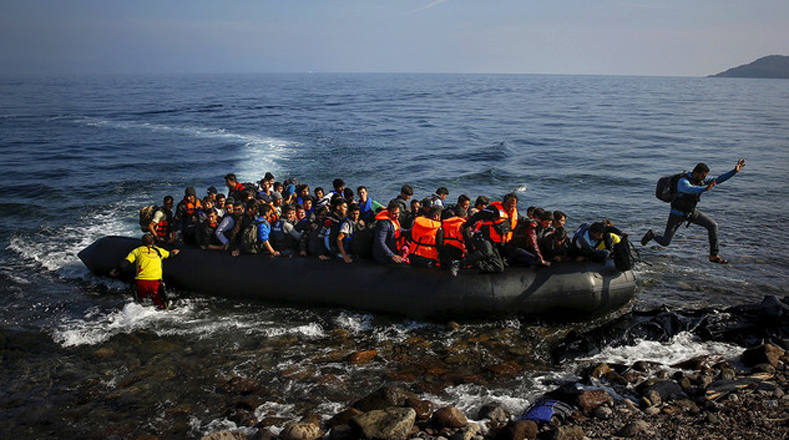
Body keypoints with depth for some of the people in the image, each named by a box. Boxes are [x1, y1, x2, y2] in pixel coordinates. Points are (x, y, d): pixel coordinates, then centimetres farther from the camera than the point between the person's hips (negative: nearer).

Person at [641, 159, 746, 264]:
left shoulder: (701, 180, -9)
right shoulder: (682, 182, -33)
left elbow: (718, 180, -8)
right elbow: (690, 189, -55)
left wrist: (734, 171, -18)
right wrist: (705, 189, -73)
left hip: (691, 212, 6)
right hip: (677, 214, -6)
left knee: (713, 225, -10)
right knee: (665, 242, -1)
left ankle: (714, 256, 0)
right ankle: (651, 235, 36)